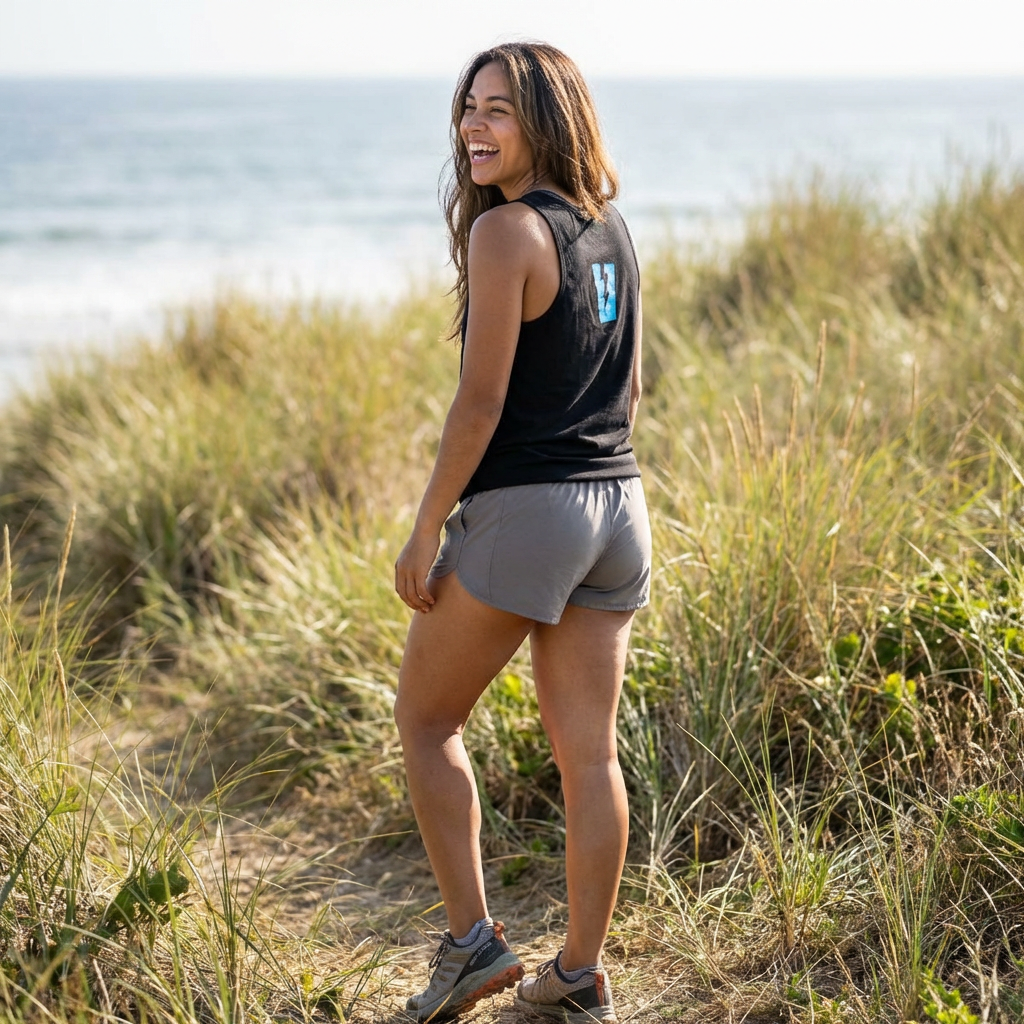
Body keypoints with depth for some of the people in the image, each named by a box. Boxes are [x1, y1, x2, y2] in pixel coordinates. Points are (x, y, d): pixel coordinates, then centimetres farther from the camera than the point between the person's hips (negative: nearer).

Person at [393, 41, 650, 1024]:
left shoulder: (506, 230, -14)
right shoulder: (609, 226, 10)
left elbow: (482, 400, -17)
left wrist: (423, 533, -11)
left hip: (520, 510, -7)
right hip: (617, 507, 7)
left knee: (425, 721, 11)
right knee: (588, 751, 9)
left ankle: (472, 941, 9)